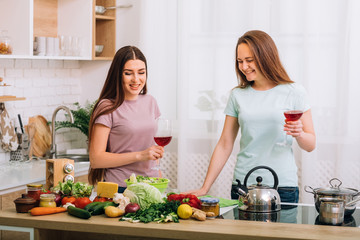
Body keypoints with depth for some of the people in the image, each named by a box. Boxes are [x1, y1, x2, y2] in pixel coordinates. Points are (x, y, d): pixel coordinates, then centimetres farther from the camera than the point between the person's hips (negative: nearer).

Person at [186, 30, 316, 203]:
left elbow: (310, 145, 4)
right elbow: (224, 145, 9)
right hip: (243, 185, 2)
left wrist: (299, 134, -19)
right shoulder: (238, 95, 8)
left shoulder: (294, 92, 1)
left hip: (282, 187, -2)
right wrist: (205, 188, 4)